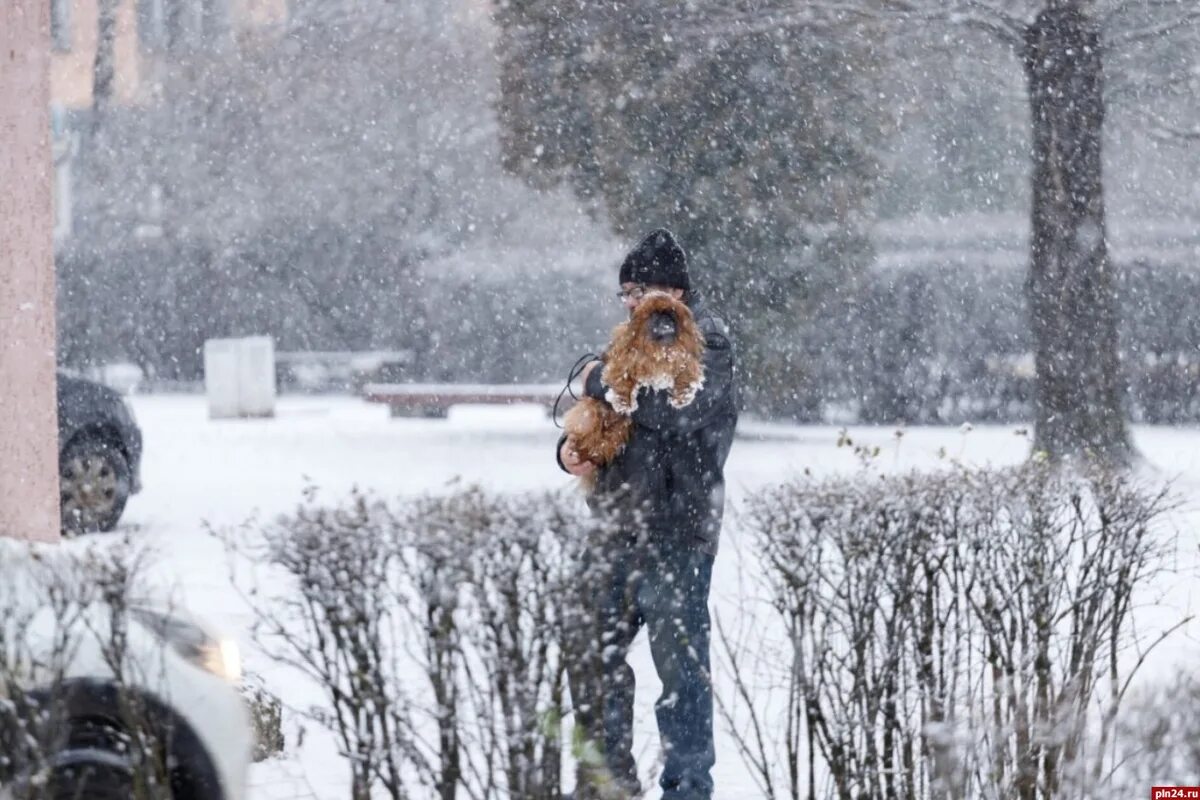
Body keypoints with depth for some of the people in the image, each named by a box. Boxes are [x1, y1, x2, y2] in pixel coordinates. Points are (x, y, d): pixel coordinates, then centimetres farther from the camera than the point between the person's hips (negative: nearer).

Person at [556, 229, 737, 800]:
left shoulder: (708, 344, -7)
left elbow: (673, 405, -26)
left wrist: (602, 381, -13)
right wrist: (572, 448, 3)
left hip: (676, 533, -8)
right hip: (620, 528, 8)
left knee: (680, 664, -5)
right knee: (596, 656, 12)